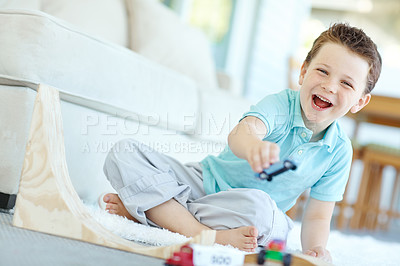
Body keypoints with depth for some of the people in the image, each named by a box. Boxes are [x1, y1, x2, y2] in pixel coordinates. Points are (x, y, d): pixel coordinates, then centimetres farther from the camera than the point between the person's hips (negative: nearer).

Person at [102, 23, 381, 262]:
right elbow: (241, 132, -39)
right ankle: (201, 232, -32)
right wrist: (253, 144, -65)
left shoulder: (340, 151, -6)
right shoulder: (281, 104, -16)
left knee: (259, 207, -40)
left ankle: (153, 208, -25)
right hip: (206, 181, 0)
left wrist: (315, 249, -24)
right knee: (124, 152, -20)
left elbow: (317, 216, -1)